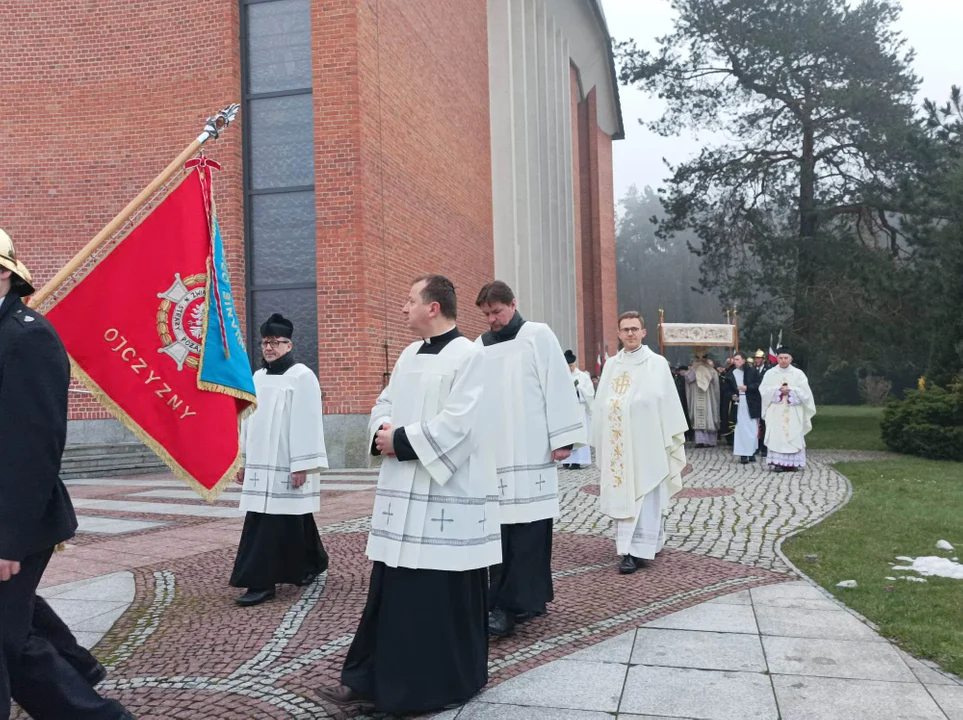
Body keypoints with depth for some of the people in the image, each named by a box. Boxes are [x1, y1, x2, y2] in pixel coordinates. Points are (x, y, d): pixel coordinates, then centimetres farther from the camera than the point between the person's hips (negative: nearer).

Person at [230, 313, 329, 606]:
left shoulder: (302, 377, -8)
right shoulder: (257, 378, 13)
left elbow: (306, 424, -13)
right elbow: (249, 421, 16)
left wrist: (302, 466, -17)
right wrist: (242, 460, 15)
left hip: (288, 465, -7)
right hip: (261, 464, 7)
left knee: (277, 524, -5)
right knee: (259, 522, 10)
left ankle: (262, 582, -3)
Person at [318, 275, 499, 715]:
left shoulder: (468, 355, -10)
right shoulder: (409, 355, 15)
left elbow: (457, 423, -19)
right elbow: (384, 404, 16)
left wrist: (401, 440, -14)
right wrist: (382, 432, -6)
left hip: (448, 497, -7)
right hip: (403, 494, 8)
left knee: (446, 593, 3)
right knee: (391, 589, 11)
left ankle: (449, 682, 19)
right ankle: (372, 679, 20)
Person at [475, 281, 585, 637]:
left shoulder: (538, 335, 1)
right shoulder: (480, 347, 13)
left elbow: (558, 387, -4)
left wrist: (562, 438, -9)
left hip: (532, 451, -4)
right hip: (494, 452, 5)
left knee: (527, 528, -5)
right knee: (501, 527, 4)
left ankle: (508, 605, -2)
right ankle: (530, 598, 15)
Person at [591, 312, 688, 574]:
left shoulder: (657, 364, -2)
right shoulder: (611, 365, 11)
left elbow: (668, 404, -4)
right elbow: (602, 404, 11)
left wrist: (671, 441, -7)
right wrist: (601, 441, 9)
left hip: (645, 442, -5)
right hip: (617, 444, 5)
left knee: (643, 496, -3)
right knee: (622, 495, 9)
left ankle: (638, 550, -4)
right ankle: (632, 544, 21)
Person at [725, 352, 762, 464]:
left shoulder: (751, 371, -2)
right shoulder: (730, 374, 6)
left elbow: (759, 384, -6)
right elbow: (728, 389, 15)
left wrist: (747, 387, -14)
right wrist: (732, 395, -3)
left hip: (751, 403, -2)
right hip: (738, 403, 2)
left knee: (753, 428, 2)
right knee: (741, 428, -2)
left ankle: (752, 452, 11)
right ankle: (743, 454, 0)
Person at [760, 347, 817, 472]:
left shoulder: (798, 373, 5)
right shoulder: (770, 373, 5)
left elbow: (805, 391, 0)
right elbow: (763, 389, -2)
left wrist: (790, 390, -13)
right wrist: (778, 389, -14)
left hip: (793, 411, 0)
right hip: (776, 410, 0)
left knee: (794, 436, -1)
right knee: (777, 435, -5)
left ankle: (793, 462, 3)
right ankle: (778, 463, -5)